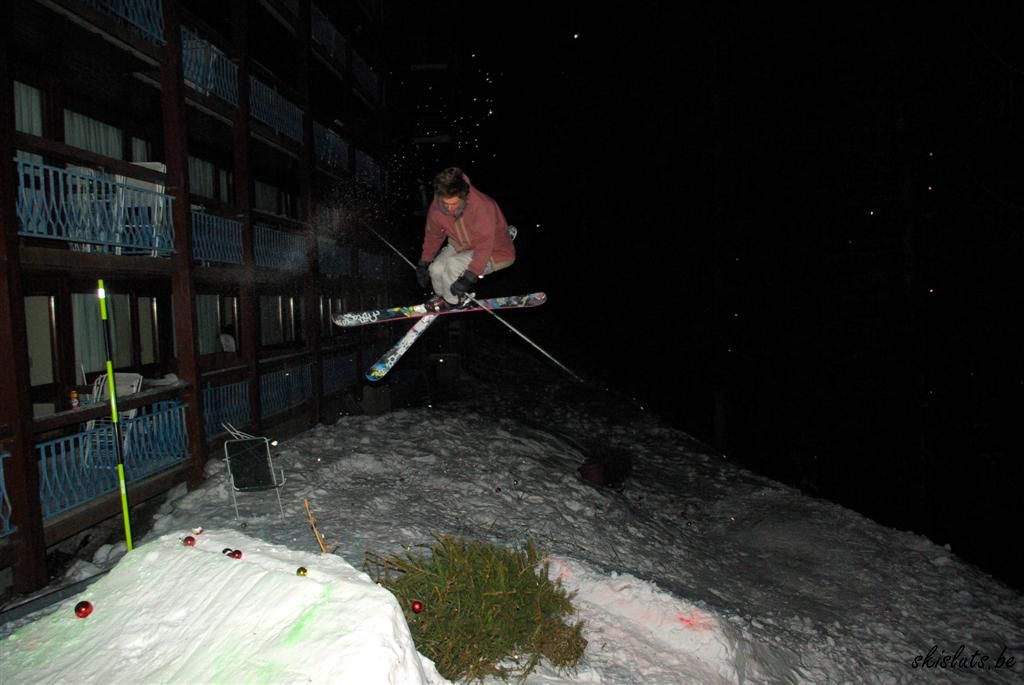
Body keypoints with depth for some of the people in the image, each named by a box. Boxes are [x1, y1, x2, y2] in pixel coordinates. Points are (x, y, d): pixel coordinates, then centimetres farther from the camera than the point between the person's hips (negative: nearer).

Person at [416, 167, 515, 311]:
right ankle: (443, 294, 15)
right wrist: (423, 264, 3)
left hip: (495, 252, -6)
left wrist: (469, 278, -39)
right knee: (436, 269, -18)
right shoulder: (437, 208, -17)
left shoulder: (483, 207, -35)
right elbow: (433, 235, 3)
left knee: (454, 264, -30)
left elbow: (484, 248, -35)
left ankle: (452, 300, -1)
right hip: (461, 246, 6)